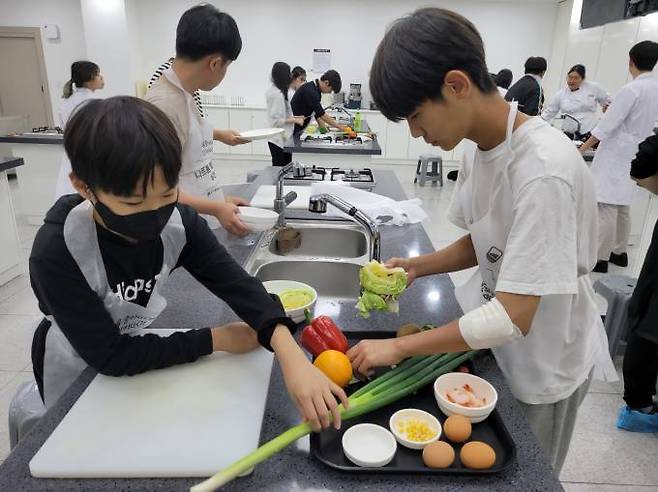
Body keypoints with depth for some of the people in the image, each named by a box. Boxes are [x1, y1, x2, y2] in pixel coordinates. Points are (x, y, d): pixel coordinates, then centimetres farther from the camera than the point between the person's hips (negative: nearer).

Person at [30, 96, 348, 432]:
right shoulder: (57, 252, -35)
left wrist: (290, 355, -46)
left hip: (135, 352, 3)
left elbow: (236, 284, -30)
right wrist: (215, 340, -29)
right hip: (77, 378, -3)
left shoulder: (179, 223, -23)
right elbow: (110, 355, -31)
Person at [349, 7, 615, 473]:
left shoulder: (544, 168, -32)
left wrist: (398, 347, -25)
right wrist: (419, 266, -10)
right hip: (494, 343, 7)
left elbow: (512, 318, -31)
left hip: (545, 361, -6)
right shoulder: (484, 148, -7)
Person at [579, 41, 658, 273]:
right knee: (622, 206, 16)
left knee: (607, 206, -5)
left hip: (616, 155, -8)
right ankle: (620, 252, 26)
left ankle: (601, 258, -2)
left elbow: (608, 124, -18)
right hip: (636, 155, 8)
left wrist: (582, 149, -14)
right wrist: (612, 110, 27)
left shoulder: (631, 89, -16)